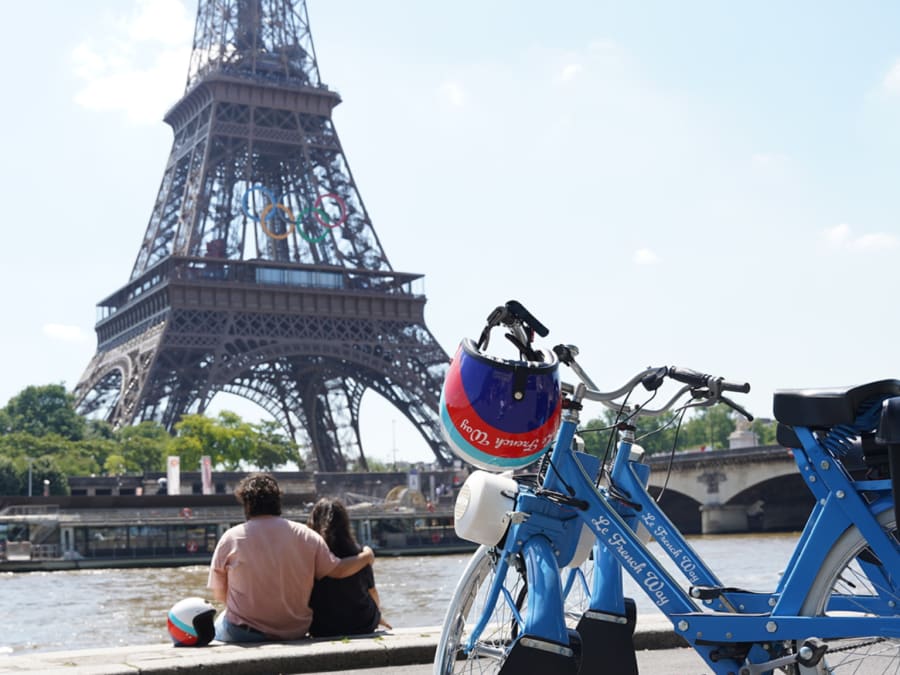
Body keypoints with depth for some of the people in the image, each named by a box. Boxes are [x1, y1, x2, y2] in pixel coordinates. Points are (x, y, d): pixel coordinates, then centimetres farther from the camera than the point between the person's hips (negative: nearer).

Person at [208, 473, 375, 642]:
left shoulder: (231, 538, -9)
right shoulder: (306, 536, -4)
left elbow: (219, 595, -3)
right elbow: (338, 570, 1)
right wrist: (367, 556, 20)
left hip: (244, 634, -3)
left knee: (219, 625, 28)